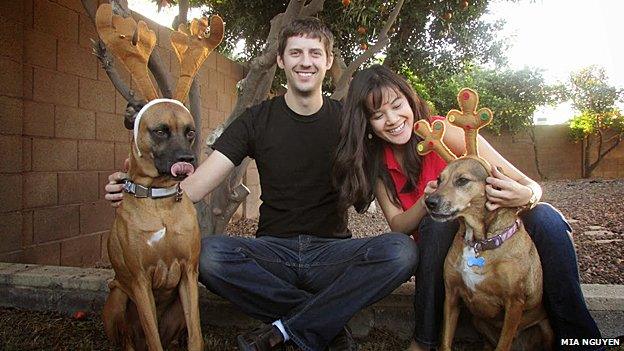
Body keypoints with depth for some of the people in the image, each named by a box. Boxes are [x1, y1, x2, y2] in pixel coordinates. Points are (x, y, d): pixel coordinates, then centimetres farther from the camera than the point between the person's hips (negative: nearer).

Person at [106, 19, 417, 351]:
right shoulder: (257, 120, 2)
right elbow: (195, 185, -7)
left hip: (332, 251, 1)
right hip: (273, 251, 0)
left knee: (401, 249, -27)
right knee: (207, 253, -29)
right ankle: (325, 323, -14)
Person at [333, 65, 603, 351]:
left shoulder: (445, 132, -19)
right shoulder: (374, 162, -7)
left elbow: (531, 186, -18)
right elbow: (397, 225, -11)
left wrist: (524, 195, -43)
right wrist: (425, 202, -32)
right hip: (440, 245, 1)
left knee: (545, 217, -29)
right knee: (436, 221, -32)